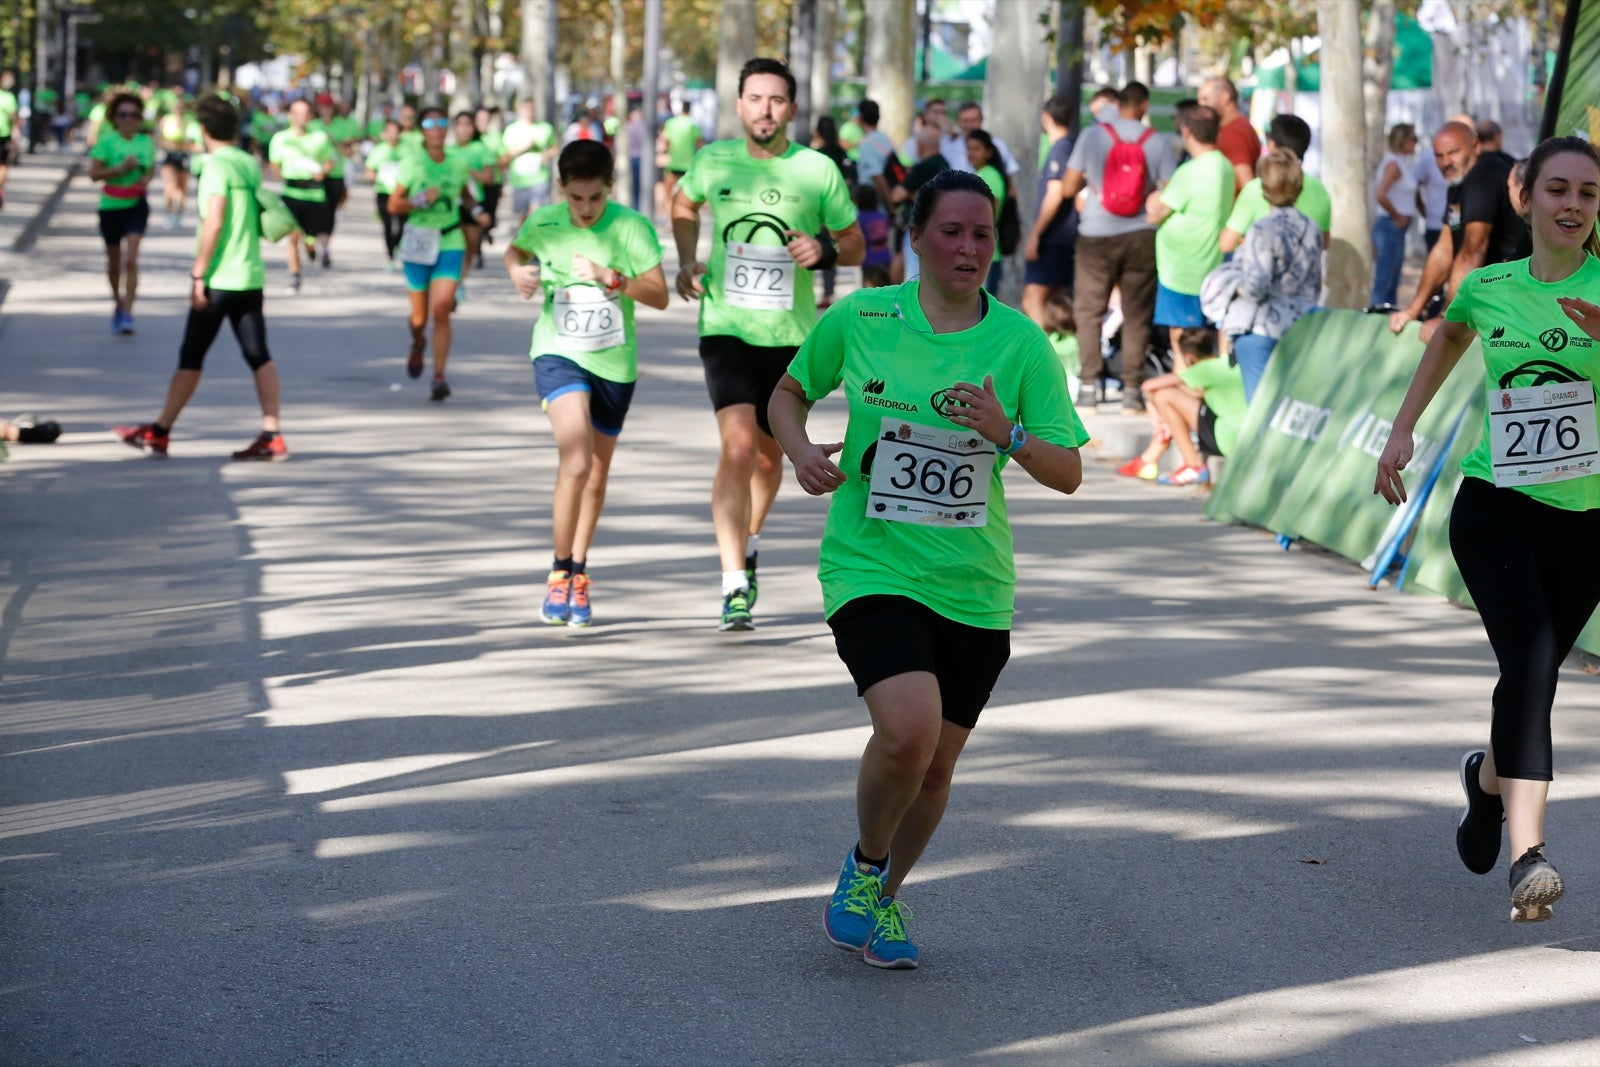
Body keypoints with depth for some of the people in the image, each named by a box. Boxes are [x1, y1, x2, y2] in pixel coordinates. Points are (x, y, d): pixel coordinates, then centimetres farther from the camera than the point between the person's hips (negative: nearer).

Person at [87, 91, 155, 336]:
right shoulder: (106, 142, -7)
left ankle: (127, 314, -15)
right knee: (114, 260, 14)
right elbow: (94, 173, -11)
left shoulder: (146, 143, 2)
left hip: (137, 205, 0)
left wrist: (147, 178, -4)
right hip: (111, 205, 0)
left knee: (131, 260, -13)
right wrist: (120, 169, -22)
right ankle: (118, 303, 37)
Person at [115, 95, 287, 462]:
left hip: (220, 279, -7)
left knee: (191, 356, 0)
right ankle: (271, 437, -1)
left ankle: (158, 433, 7)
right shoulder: (251, 164, 12)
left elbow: (213, 223, -20)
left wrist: (198, 274, -16)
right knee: (259, 356, 4)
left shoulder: (218, 166, -13)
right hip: (252, 276, 7)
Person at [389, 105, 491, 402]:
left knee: (441, 310, -14)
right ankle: (417, 344, 44)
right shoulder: (412, 163, -3)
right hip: (418, 243, -1)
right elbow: (393, 205, -2)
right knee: (420, 315, 8)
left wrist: (476, 211, 5)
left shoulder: (458, 164, 4)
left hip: (450, 244, 1)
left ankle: (439, 377, -11)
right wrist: (421, 200, -18)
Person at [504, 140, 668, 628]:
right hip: (558, 354, -2)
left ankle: (578, 575, 34)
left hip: (614, 363, 2)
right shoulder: (543, 223, -5)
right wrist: (518, 273, -6)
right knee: (576, 461, -23)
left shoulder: (632, 228, -10)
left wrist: (609, 277, -25)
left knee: (596, 477, 13)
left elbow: (659, 295, -11)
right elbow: (515, 251, 16)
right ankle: (559, 572, -7)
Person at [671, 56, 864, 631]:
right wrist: (687, 263, 7)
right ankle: (734, 587, -21)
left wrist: (825, 250, -15)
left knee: (769, 454, 16)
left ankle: (748, 545, 47)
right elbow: (684, 205, 22)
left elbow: (855, 245, 7)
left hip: (790, 335, 2)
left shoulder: (818, 171, -3)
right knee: (738, 445, -20)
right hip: (726, 329, -2)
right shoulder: (713, 161, 0)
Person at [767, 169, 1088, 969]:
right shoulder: (858, 319, -2)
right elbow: (789, 392, 15)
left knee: (937, 762, 9)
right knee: (908, 728, -24)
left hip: (973, 587, 3)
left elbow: (1068, 474, 0)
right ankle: (864, 865, 5)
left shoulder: (1021, 342, -1)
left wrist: (1008, 435, -19)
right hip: (870, 566, -3)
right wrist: (800, 452, -5)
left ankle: (882, 899, 36)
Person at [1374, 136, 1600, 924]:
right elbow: (1449, 335, 27)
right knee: (1528, 658, -22)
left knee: (1535, 676, 11)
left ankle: (1490, 777, 46)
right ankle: (1528, 855, -28)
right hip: (1496, 505, 0)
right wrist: (1403, 429, 23)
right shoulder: (1488, 287, 4)